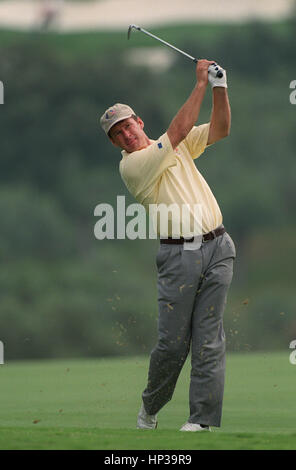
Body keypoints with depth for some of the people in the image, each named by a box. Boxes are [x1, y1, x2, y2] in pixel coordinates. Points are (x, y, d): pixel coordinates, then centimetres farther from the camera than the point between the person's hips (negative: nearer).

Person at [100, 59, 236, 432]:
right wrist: (200, 83, -12)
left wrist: (220, 87, -3)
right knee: (173, 342, -4)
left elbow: (220, 129, 12)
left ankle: (203, 420, -2)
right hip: (178, 256, -4)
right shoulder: (131, 164, -5)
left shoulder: (175, 147, 16)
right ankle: (149, 408, 19)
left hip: (217, 248, 4)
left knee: (208, 340, -2)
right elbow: (178, 131, -13)